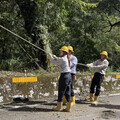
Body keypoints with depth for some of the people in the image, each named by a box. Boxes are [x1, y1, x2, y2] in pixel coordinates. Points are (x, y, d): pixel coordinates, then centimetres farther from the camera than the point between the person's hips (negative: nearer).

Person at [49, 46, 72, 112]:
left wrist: (51, 56, 11)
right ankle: (68, 108, 13)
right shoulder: (67, 58, 10)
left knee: (61, 92, 4)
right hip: (69, 75, 8)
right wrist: (55, 57, 27)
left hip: (64, 76, -8)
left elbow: (55, 62, -4)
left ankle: (59, 107, 14)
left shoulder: (62, 59, -15)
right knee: (67, 92, 10)